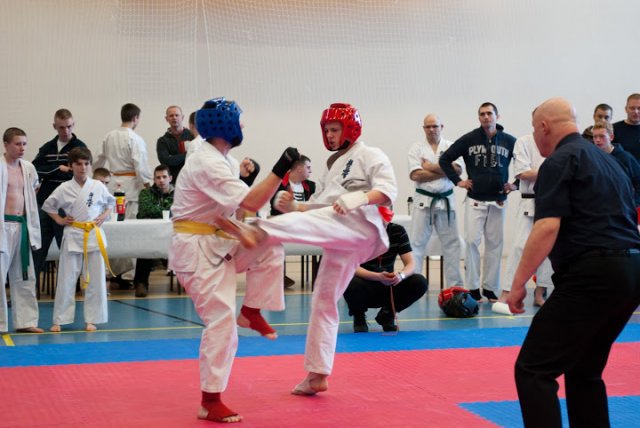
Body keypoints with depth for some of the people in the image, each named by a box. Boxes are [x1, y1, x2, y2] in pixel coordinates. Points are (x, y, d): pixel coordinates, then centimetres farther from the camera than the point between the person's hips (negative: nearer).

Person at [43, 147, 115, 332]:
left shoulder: (98, 186, 1)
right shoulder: (64, 189, -1)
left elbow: (111, 202, 17)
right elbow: (48, 205, 13)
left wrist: (105, 215, 1)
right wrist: (59, 219, 2)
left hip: (94, 235, 1)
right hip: (72, 236, -1)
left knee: (95, 280, 3)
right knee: (66, 280, 1)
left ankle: (91, 319, 12)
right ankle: (59, 320, 10)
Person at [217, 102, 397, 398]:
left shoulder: (370, 156, 6)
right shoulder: (333, 166, 30)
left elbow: (388, 191, -10)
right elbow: (316, 209, 25)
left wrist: (358, 198, -27)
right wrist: (291, 207, 4)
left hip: (359, 225, -9)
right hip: (340, 240, 9)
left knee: (302, 225, -34)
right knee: (323, 303, 9)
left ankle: (257, 232, -66)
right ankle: (317, 375, 17)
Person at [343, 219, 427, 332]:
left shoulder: (398, 231, -5)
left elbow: (411, 264, -10)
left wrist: (401, 275, -35)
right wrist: (378, 277, -41)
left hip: (388, 287, 3)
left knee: (420, 283, -21)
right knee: (352, 284, -37)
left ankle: (387, 314, 4)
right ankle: (358, 316, -1)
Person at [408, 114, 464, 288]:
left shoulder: (451, 146, 5)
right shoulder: (417, 148, 2)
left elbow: (457, 170, -10)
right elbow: (415, 175, -11)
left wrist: (431, 166, -12)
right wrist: (444, 170, -12)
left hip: (446, 200, 2)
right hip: (423, 200, -2)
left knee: (451, 243, 7)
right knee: (417, 243, -2)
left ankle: (455, 284, 16)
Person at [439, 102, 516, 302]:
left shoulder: (509, 141, -1)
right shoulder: (469, 139, -2)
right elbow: (445, 159, 5)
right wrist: (457, 180, 0)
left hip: (498, 201, 1)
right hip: (475, 200, -1)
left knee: (495, 244, 6)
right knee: (472, 241, -7)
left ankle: (490, 287, 15)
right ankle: (472, 287, 2)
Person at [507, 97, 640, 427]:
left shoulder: (559, 162, -4)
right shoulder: (608, 161, 23)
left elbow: (547, 228, -15)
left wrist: (518, 283, -12)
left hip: (592, 274, -9)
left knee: (533, 370, -10)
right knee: (585, 370, 22)